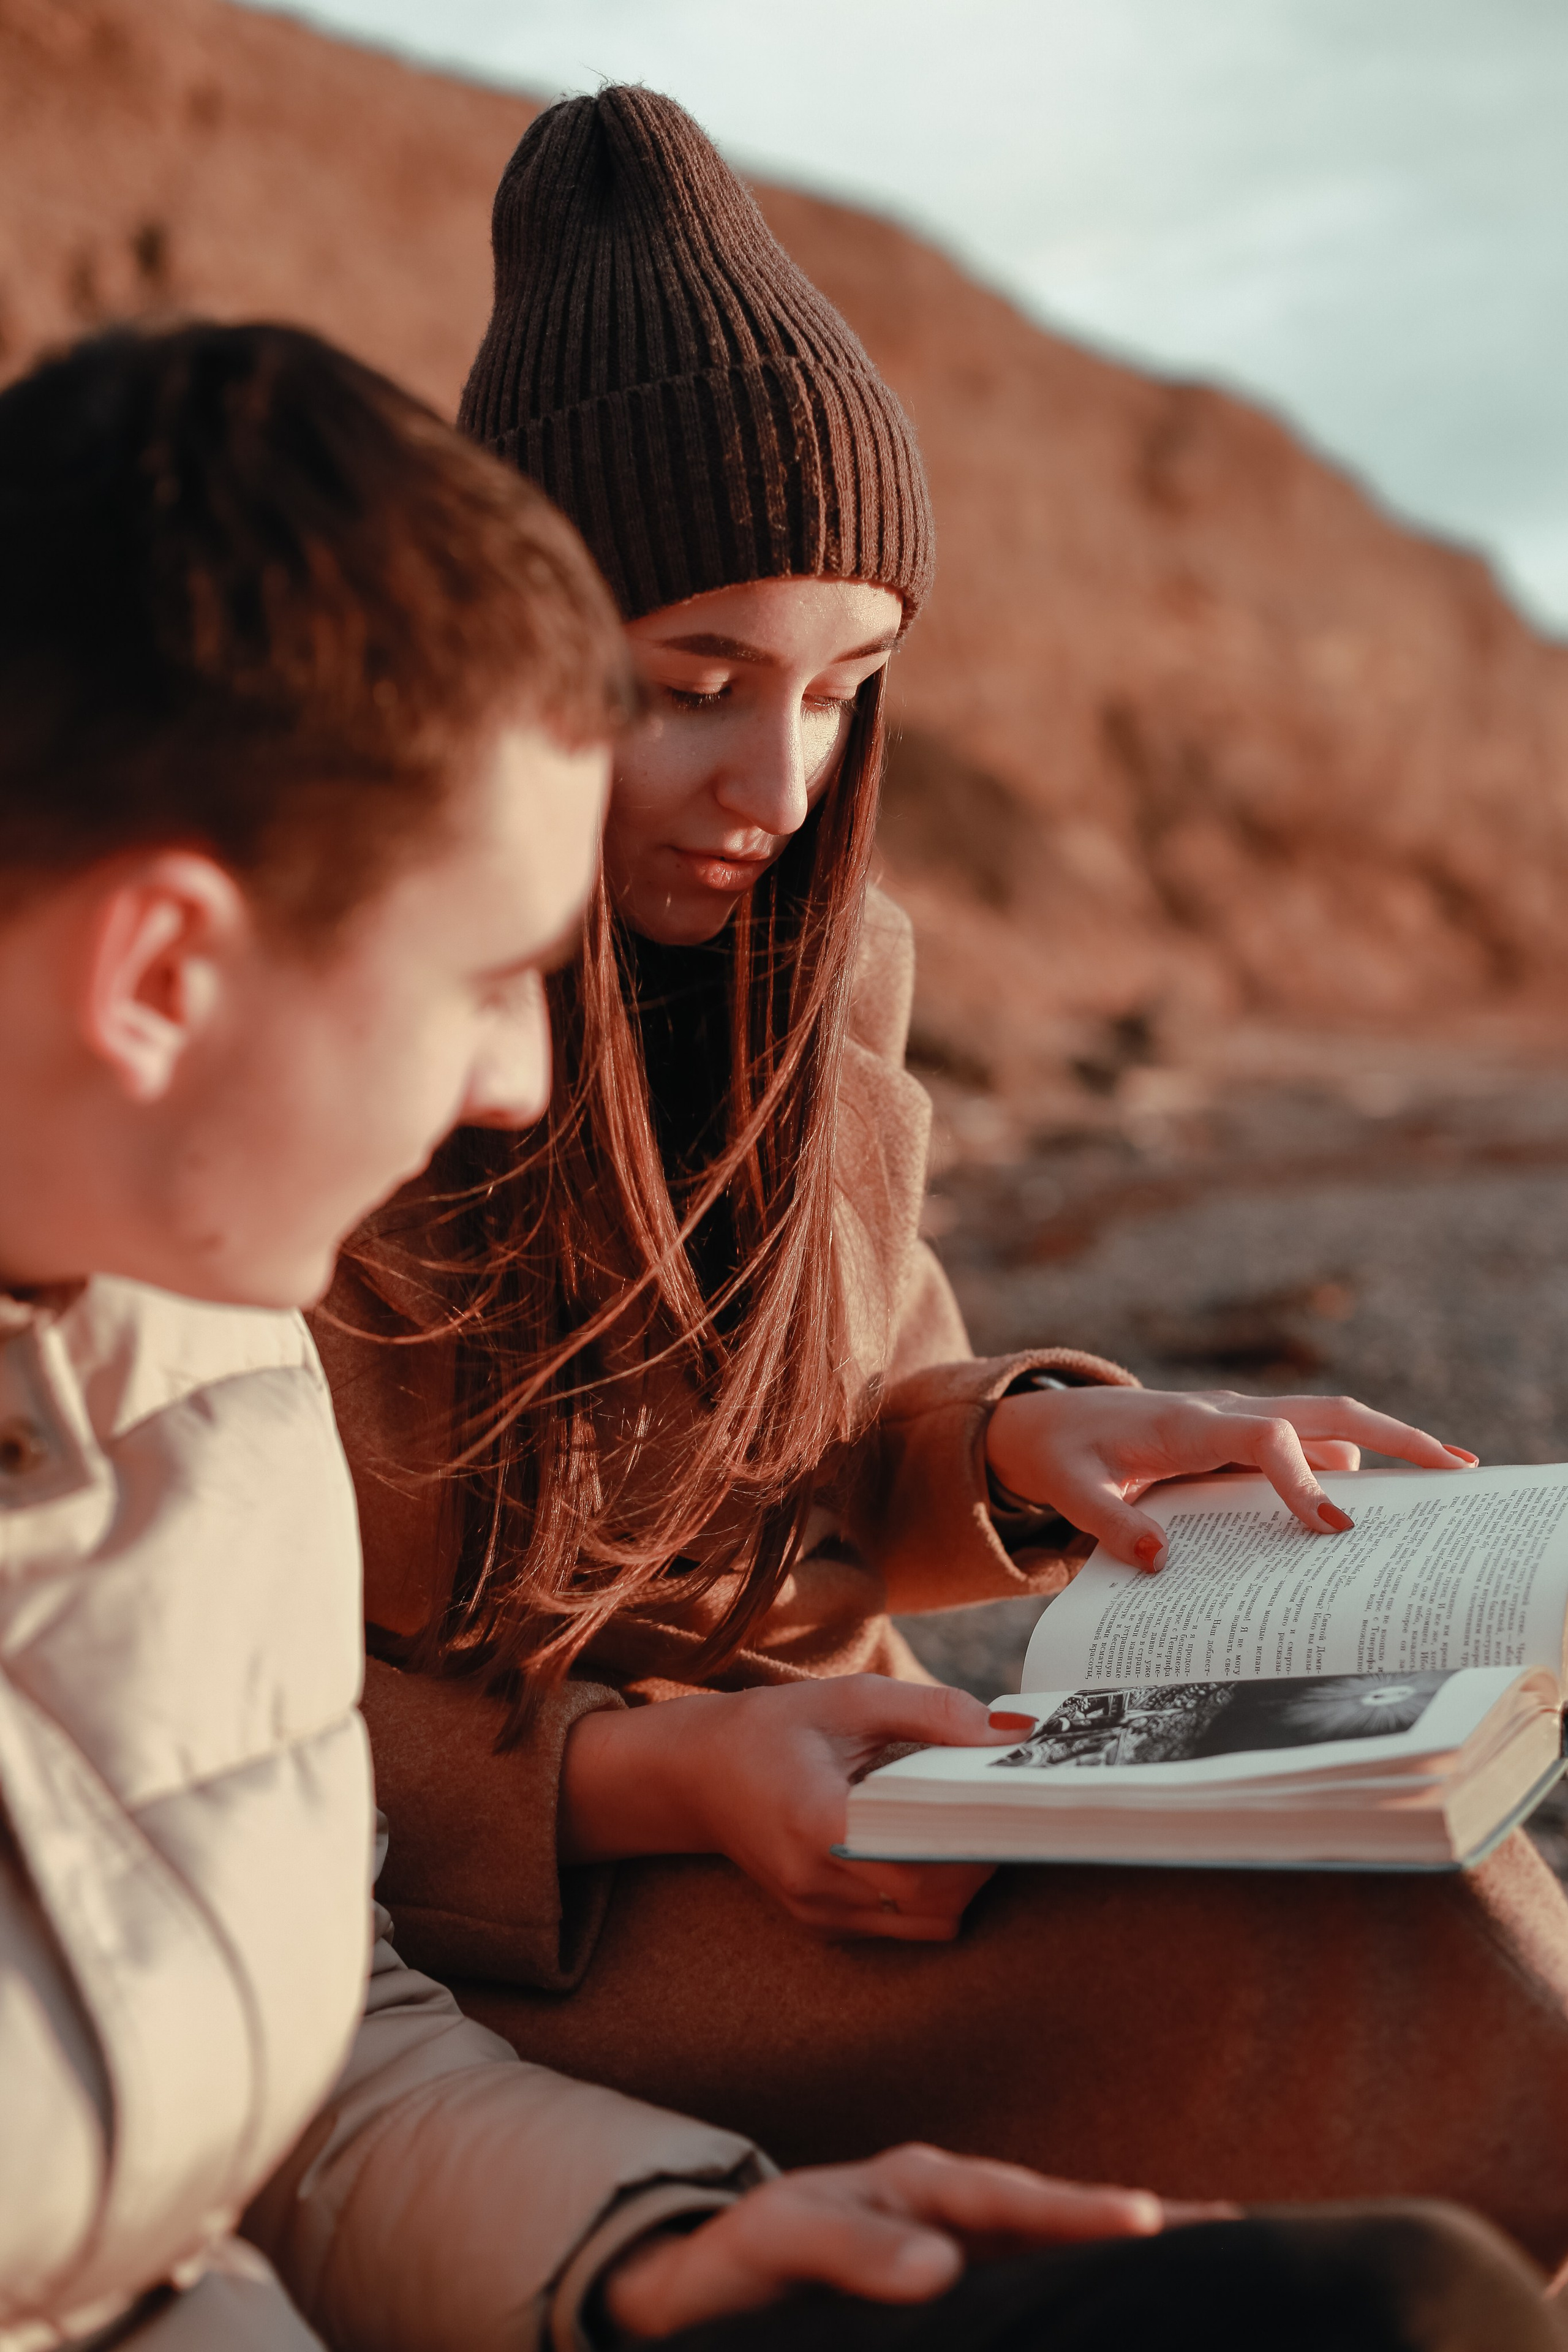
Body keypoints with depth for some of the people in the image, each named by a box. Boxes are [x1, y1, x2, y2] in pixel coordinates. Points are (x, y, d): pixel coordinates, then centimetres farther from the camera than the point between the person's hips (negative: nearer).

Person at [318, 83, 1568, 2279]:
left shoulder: (823, 965, 3)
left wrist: (1024, 1444, -10)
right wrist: (645, 1778, -25)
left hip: (800, 1798, 6)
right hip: (463, 1932, -5)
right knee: (1296, 1970, -26)